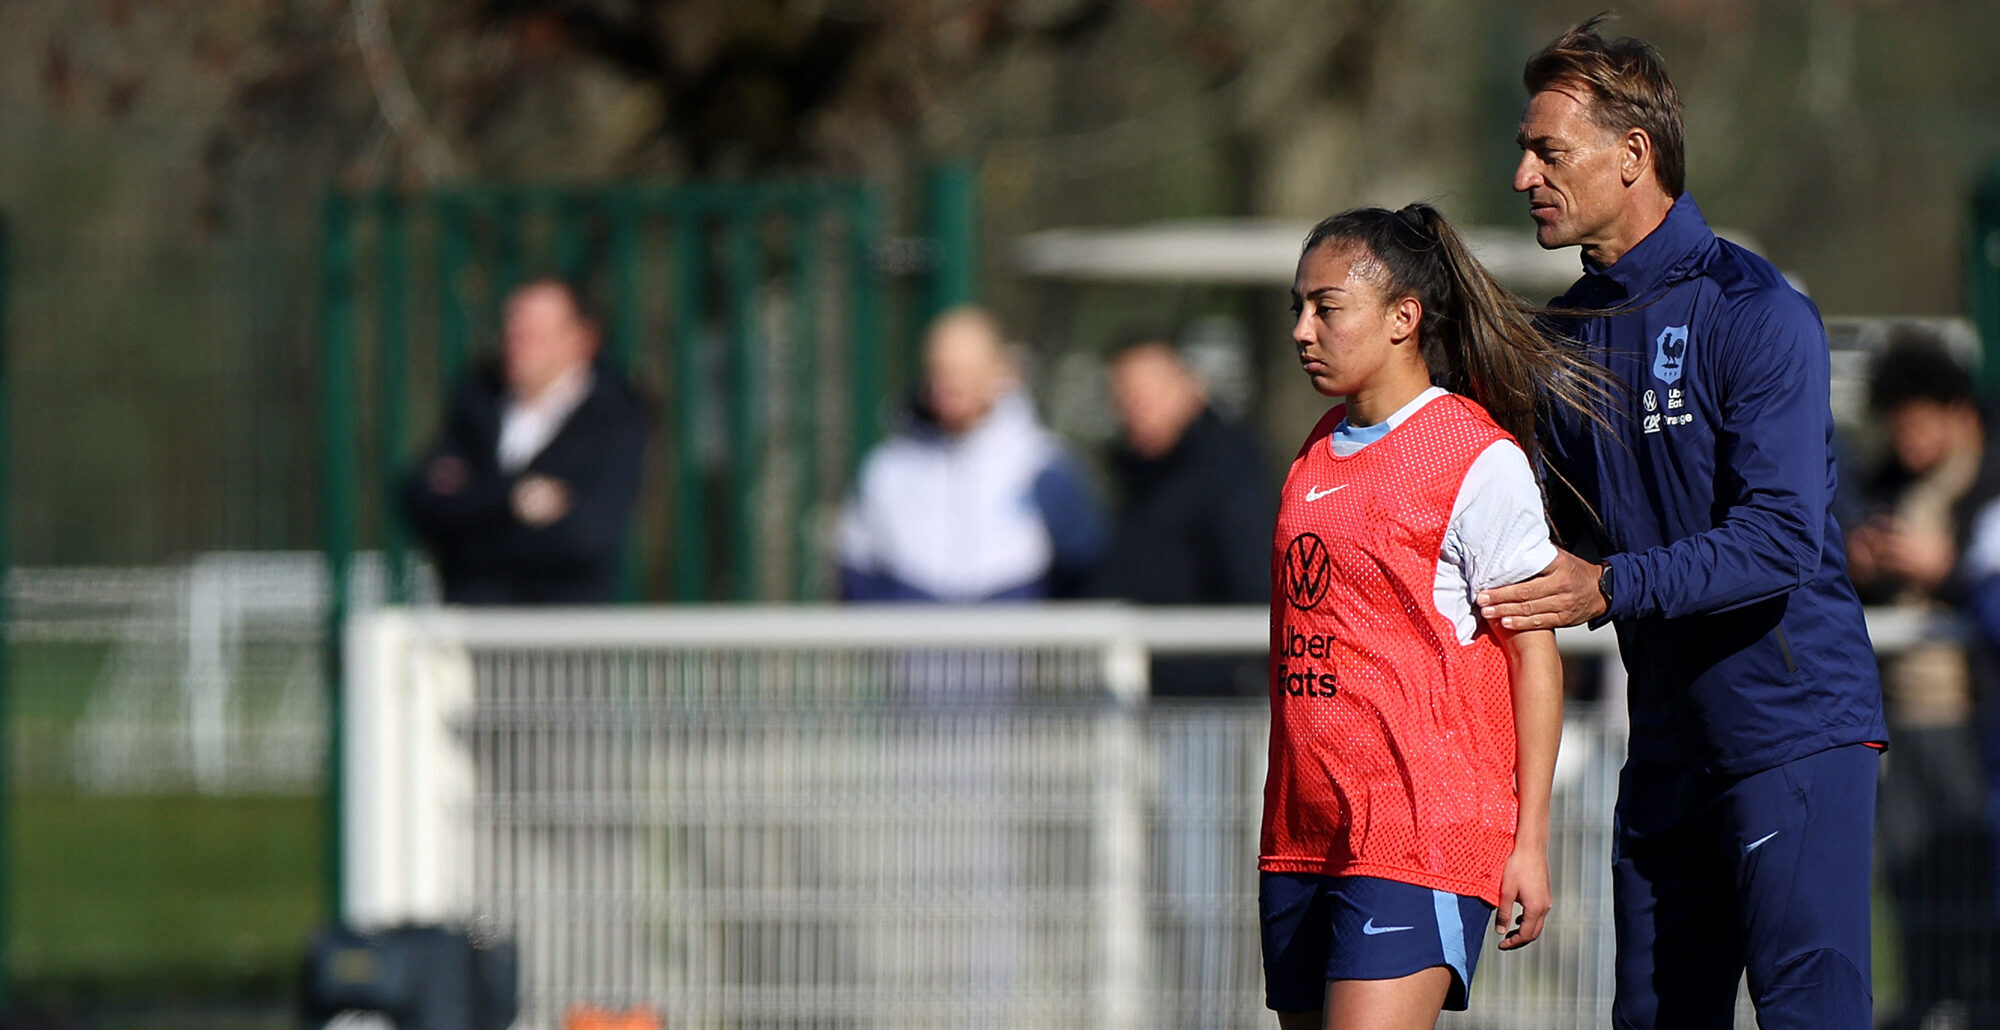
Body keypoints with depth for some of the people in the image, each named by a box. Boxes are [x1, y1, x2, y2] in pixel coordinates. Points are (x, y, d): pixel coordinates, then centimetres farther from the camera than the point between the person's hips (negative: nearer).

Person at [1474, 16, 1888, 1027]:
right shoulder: (1572, 329, 13)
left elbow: (1782, 537, -20)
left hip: (1792, 726, -8)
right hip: (1667, 743, 8)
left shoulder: (1753, 312, -12)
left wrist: (1611, 587, -27)